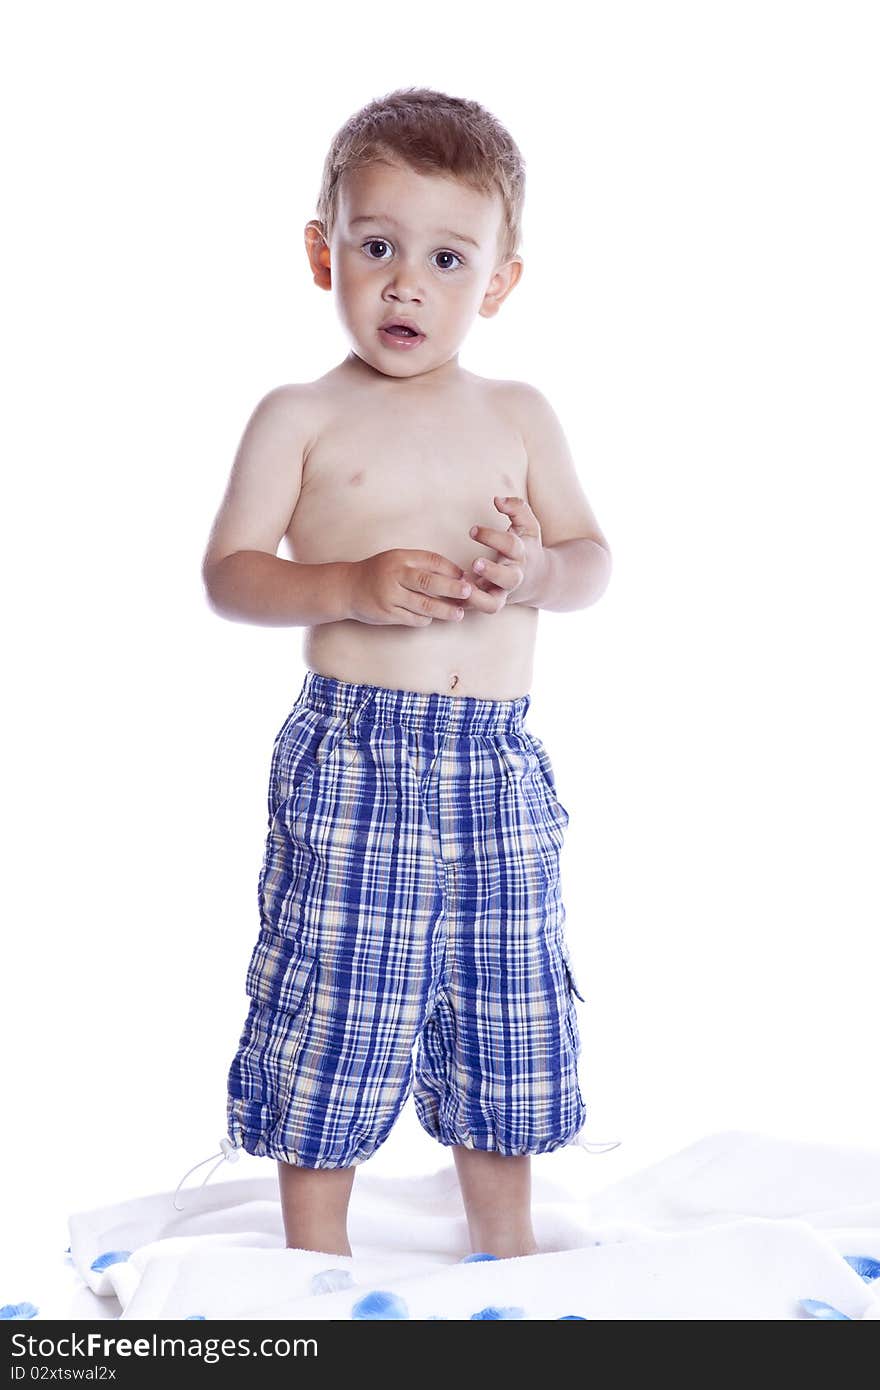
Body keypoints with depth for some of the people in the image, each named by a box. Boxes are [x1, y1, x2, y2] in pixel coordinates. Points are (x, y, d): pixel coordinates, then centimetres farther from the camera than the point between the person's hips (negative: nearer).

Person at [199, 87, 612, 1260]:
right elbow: (227, 571, -4)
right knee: (332, 1022, 3)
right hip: (352, 758, -3)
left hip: (499, 766, 4)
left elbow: (594, 558, 11)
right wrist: (353, 587, -20)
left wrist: (535, 570, -12)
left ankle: (507, 1253, 35)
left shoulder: (520, 416, 10)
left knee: (506, 1016, 14)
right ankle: (319, 1274, 23)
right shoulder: (302, 417, 0)